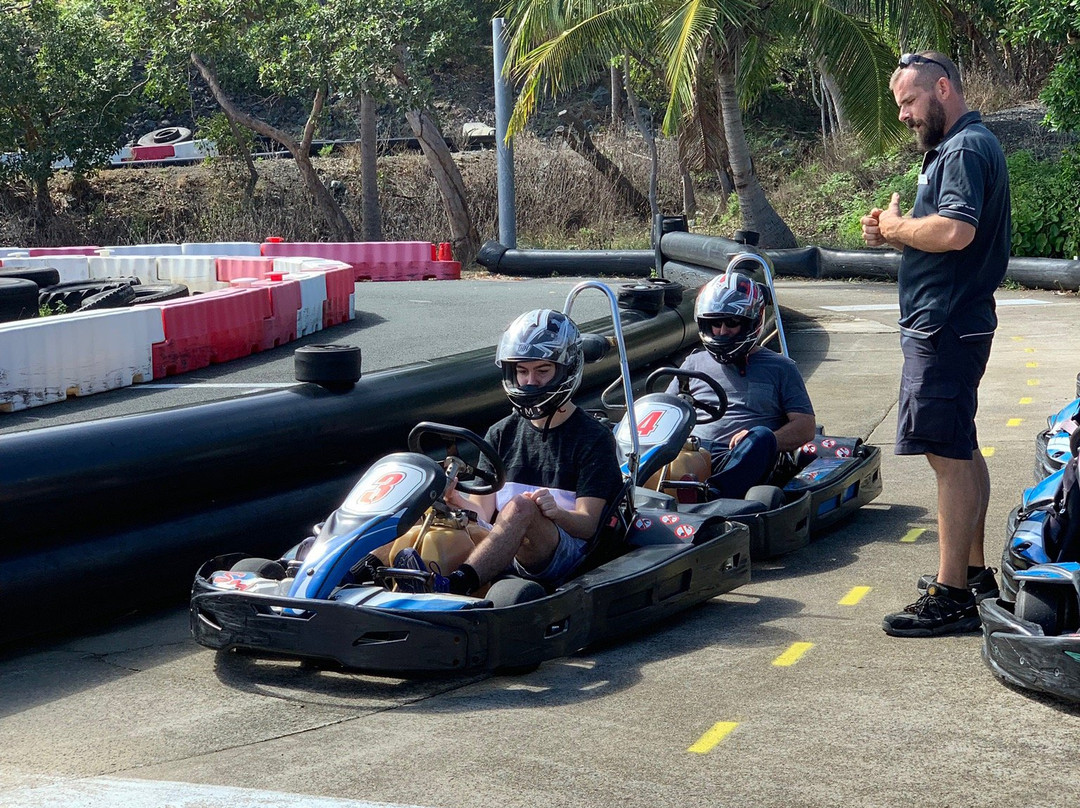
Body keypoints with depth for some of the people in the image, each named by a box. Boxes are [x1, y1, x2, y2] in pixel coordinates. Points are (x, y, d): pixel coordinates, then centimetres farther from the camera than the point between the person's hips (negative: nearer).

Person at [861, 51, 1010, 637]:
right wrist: (894, 234, 5)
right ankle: (972, 572, 26)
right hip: (950, 321, 11)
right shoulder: (955, 147, 20)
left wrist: (896, 225, -13)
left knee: (948, 456, -10)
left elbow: (955, 231, -29)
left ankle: (951, 598, -9)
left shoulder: (966, 149, -14)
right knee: (961, 451, 17)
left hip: (945, 325, -11)